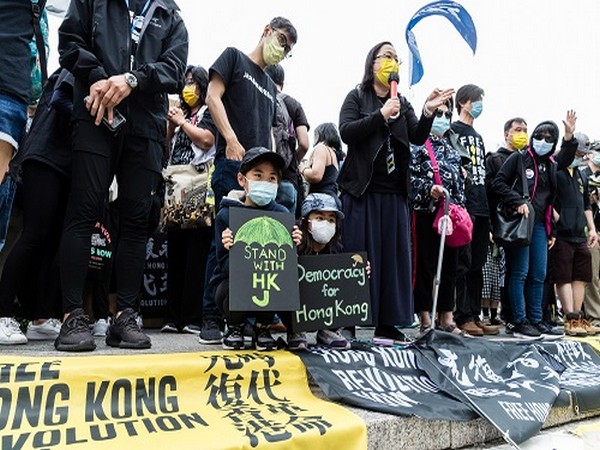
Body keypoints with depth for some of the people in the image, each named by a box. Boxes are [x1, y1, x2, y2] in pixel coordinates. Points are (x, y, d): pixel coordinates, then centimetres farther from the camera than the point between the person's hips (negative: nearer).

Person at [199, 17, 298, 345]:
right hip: (232, 163, -6)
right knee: (226, 239, -10)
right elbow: (213, 96, -3)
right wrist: (231, 139, -16)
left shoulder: (271, 86, 28)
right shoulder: (234, 57, 11)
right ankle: (211, 318, -5)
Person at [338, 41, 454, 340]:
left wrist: (428, 112, -12)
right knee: (359, 256, -5)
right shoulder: (357, 97, 6)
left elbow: (418, 138, 5)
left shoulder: (402, 104, 18)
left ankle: (386, 323, 12)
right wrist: (381, 115, -16)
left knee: (393, 256, 4)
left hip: (394, 192, 5)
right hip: (362, 190, -4)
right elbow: (346, 133, -10)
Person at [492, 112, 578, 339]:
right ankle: (519, 323, 0)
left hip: (540, 224, 7)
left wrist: (569, 135, 10)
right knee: (520, 273, -5)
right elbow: (498, 183, -5)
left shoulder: (551, 164, 15)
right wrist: (518, 202, -16)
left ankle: (536, 320, 18)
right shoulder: (518, 158, -1)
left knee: (539, 275, 9)